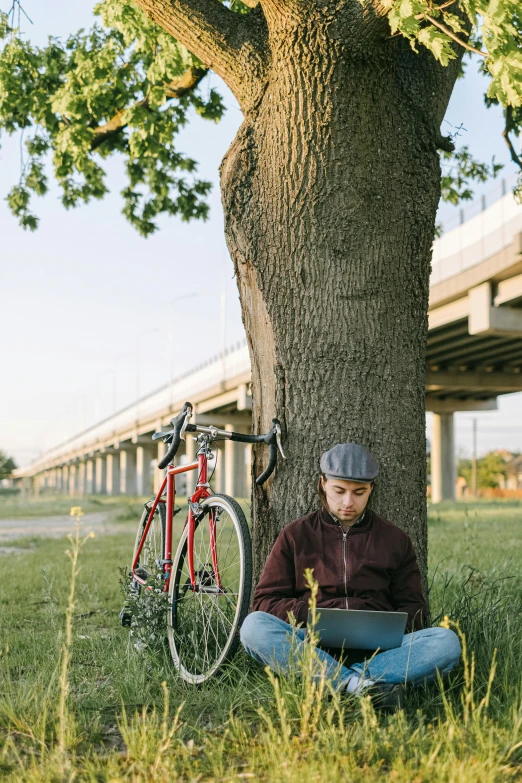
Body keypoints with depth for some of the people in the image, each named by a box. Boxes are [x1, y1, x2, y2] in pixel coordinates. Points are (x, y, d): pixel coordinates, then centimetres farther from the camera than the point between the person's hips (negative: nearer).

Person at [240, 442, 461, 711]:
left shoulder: (395, 540, 18)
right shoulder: (296, 535, 15)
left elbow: (413, 609, 20)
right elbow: (265, 601, 10)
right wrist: (310, 614, -9)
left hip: (377, 650, 1)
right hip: (313, 647, -1)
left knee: (446, 641, -27)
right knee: (254, 626, -31)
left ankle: (338, 681, -36)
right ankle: (360, 684, -40)